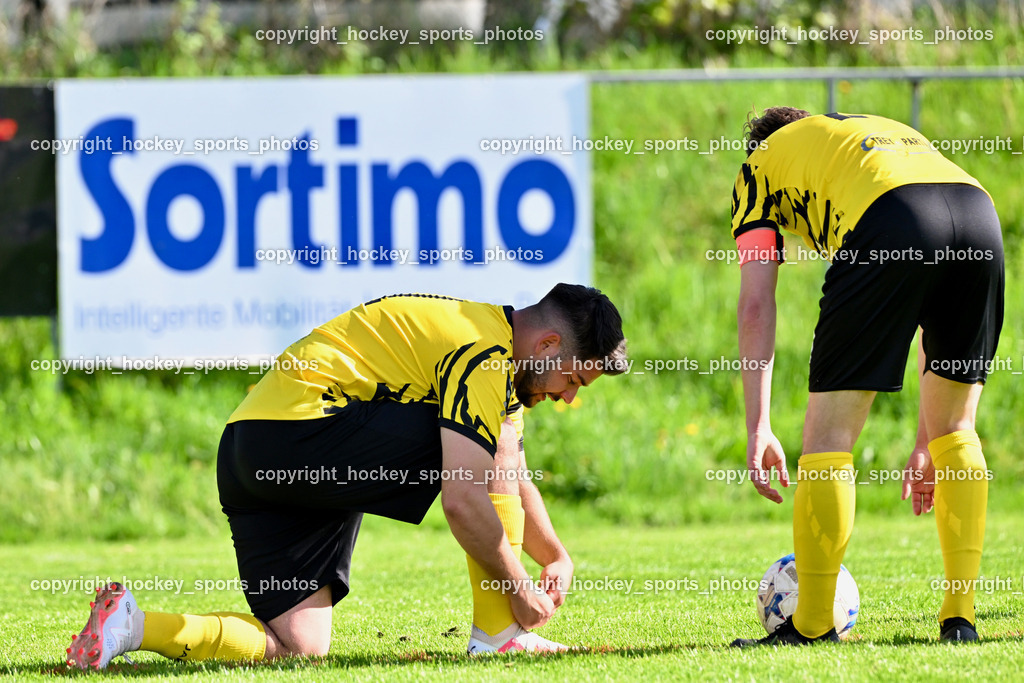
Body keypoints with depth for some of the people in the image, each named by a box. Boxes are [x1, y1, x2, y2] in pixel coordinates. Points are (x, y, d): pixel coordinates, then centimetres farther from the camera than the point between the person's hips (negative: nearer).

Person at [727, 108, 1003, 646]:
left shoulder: (761, 164, 30)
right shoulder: (892, 133, 43)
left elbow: (755, 306, 15)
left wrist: (759, 430, 13)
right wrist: (926, 443, 41)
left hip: (887, 230, -5)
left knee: (828, 436, 6)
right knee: (955, 431, 22)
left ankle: (812, 626, 10)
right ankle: (960, 617, 19)